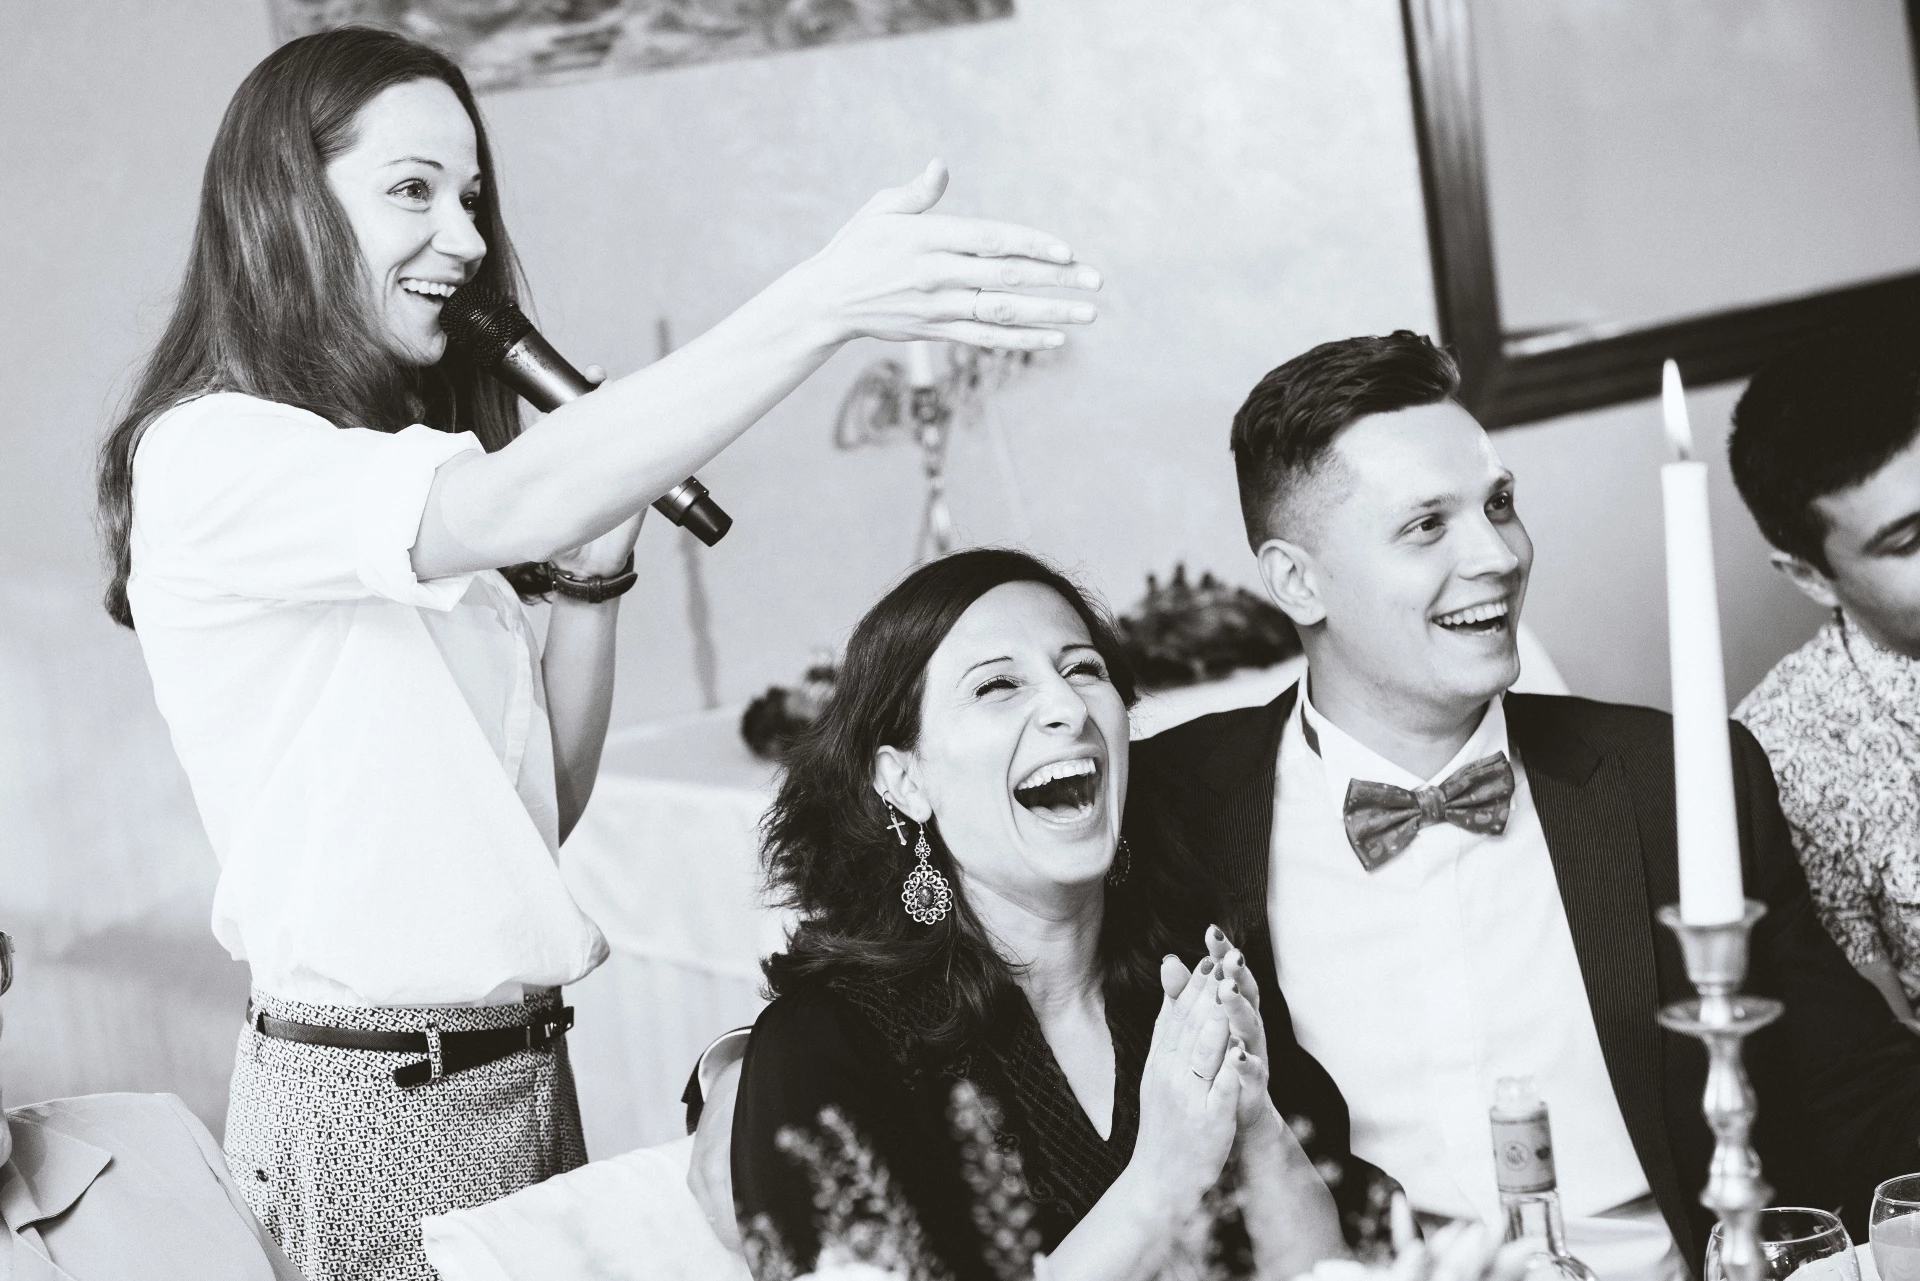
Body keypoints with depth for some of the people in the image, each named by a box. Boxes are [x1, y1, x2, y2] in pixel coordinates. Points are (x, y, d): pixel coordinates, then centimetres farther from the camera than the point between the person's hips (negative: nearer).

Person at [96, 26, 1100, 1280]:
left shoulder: (408, 477, 14)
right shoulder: (208, 459, -13)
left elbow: (544, 803, 11)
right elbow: (516, 507, -30)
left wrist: (597, 562, -3)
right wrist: (824, 304, -36)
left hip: (526, 1070, 8)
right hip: (369, 1099, -8)